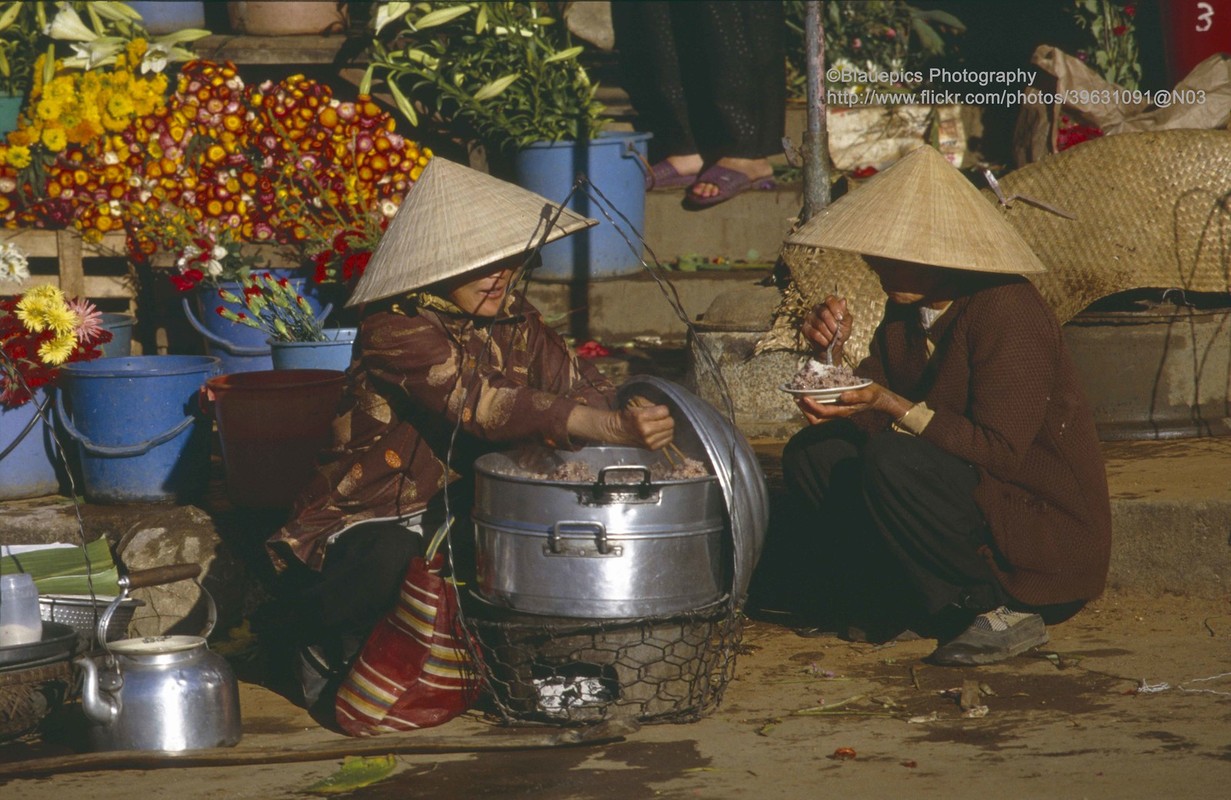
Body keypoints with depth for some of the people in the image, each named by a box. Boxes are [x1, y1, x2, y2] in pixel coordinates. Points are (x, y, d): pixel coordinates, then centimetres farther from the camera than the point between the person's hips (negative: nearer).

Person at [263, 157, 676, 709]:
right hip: (366, 524, -8)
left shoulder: (512, 320, 4)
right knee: (394, 562, -40)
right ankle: (328, 651, -5)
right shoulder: (395, 329, -22)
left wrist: (632, 411, -29)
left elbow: (575, 383, -4)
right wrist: (610, 427, -46)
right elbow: (480, 403, -36)